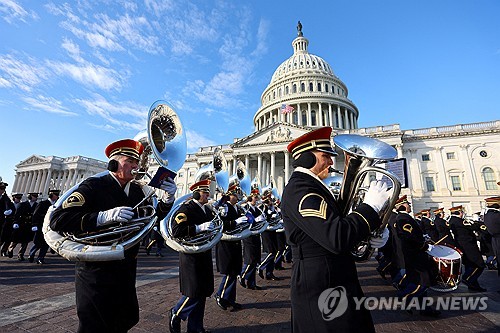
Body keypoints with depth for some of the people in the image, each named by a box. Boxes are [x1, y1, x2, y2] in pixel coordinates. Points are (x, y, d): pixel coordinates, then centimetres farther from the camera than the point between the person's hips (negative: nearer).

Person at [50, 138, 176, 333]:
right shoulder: (94, 186, -15)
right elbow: (57, 220, -23)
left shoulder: (137, 190, 3)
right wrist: (105, 216, -36)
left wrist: (167, 199, -13)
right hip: (96, 271, -6)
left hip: (127, 269, 7)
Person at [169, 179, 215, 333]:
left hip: (204, 256, 8)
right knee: (194, 293, 0)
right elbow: (176, 231, -24)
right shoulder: (186, 208, -14)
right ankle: (175, 314, 29)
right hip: (191, 257, -8)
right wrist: (199, 227, -30)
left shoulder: (207, 210, 11)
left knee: (203, 292, 14)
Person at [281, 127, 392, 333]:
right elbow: (337, 239, -33)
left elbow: (334, 226, 14)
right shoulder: (300, 190, -24)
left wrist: (370, 233, -3)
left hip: (333, 282, 10)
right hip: (320, 288, -10)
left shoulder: (309, 186, 9)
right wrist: (371, 206, -20)